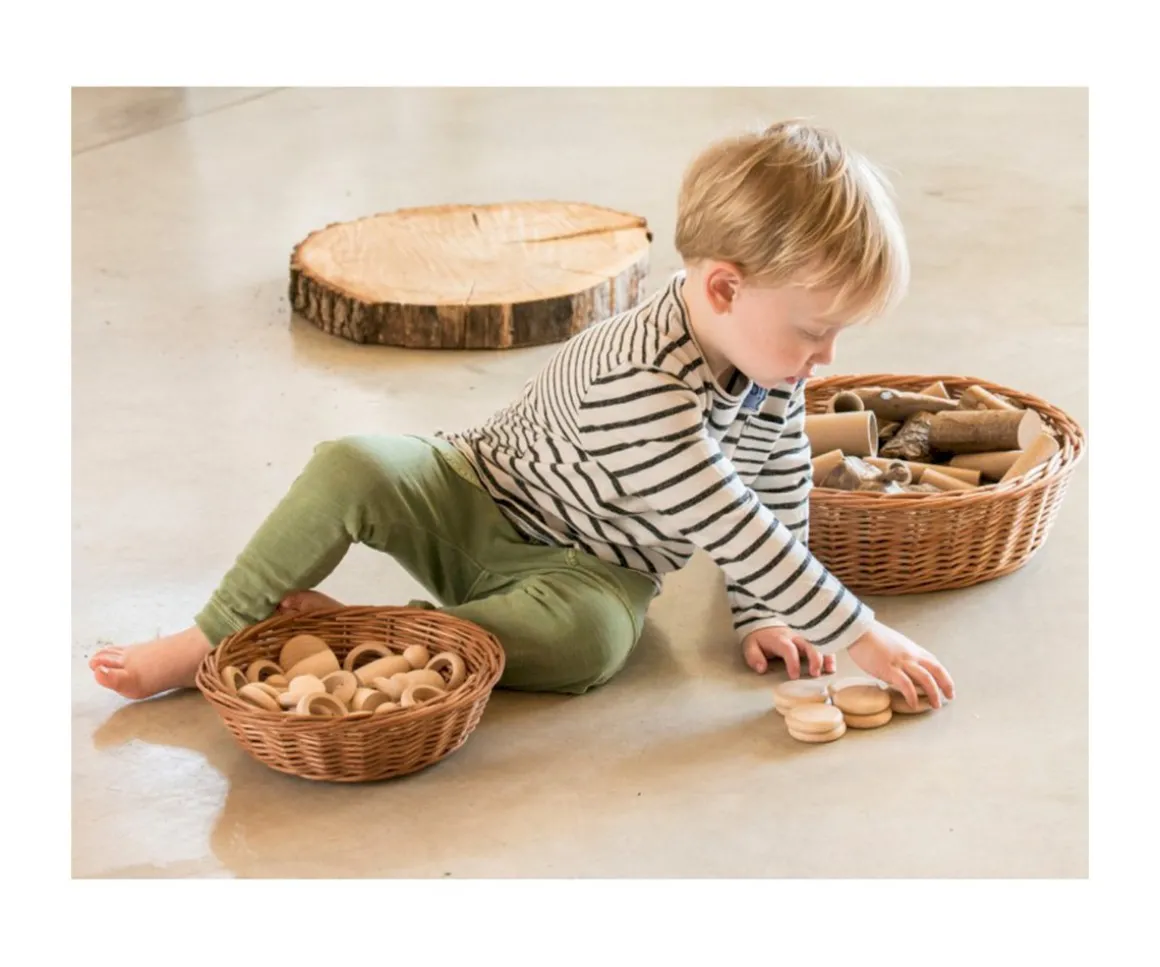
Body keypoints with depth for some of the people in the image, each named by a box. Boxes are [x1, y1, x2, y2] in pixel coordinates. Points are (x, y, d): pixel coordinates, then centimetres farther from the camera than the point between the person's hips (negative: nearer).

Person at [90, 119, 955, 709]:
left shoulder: (773, 375, -10)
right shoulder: (637, 382, -33)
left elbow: (781, 495, 7)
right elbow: (726, 532, -34)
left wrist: (761, 616, -1)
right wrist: (858, 634, -31)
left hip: (587, 569, 4)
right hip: (482, 494, -4)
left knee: (590, 639, -33)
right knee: (350, 468, -31)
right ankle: (219, 637, -12)